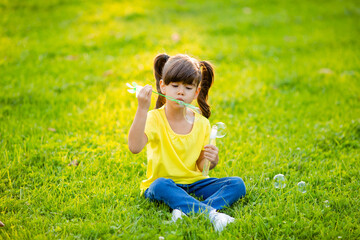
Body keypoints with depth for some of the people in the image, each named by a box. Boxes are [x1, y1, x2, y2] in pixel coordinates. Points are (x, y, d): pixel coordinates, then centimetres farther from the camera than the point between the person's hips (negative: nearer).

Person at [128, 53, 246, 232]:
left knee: (237, 184, -16)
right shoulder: (155, 118, -9)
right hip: (164, 183, -4)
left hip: (194, 183, 4)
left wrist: (212, 159, -16)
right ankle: (212, 213, -42)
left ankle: (188, 212, -36)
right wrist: (142, 109, -33)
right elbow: (134, 147, -28)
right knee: (161, 185, -38)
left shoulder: (202, 123, 2)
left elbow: (201, 166, 8)